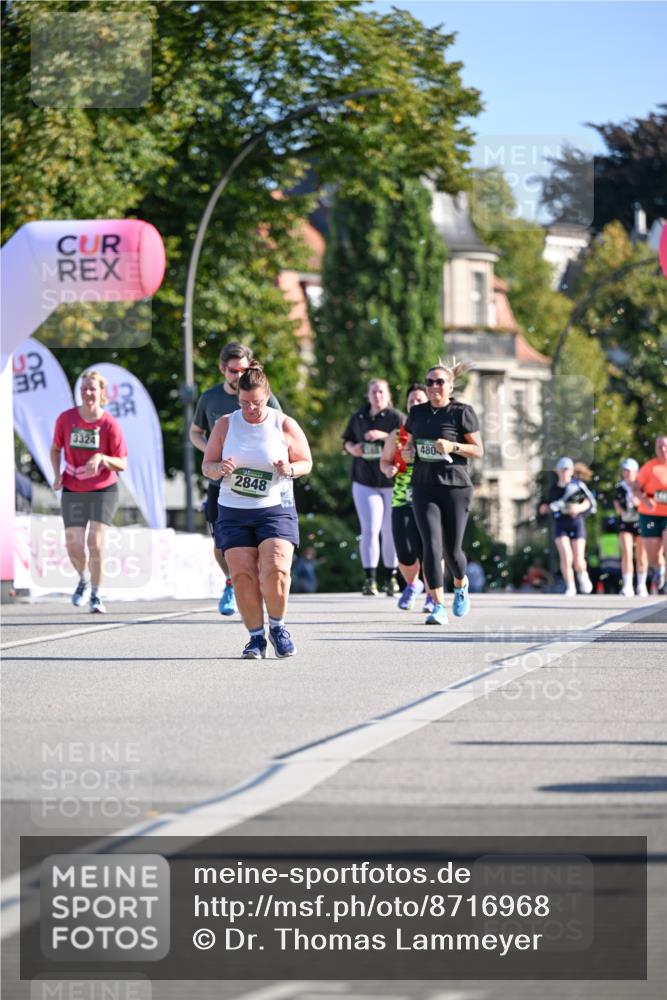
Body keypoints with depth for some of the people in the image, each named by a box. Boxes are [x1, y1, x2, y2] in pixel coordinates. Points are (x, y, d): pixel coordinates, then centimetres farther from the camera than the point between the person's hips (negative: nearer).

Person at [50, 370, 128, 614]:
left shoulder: (110, 424, -12)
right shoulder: (66, 418, -5)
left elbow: (122, 464, -8)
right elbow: (56, 449, 12)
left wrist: (102, 458, -28)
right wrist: (57, 474, -4)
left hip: (103, 490, -3)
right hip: (73, 491, 3)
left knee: (95, 541, -15)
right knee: (73, 546, 0)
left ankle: (96, 595, -1)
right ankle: (84, 579, 33)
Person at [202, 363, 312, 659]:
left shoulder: (285, 425, -1)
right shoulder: (225, 424, 4)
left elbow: (306, 463, 7)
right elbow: (206, 466, 9)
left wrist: (290, 469, -16)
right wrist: (220, 469, -15)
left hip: (276, 509, -2)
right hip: (233, 512, 2)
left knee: (276, 569, -19)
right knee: (243, 575, -6)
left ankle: (277, 626, 5)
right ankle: (256, 637, 7)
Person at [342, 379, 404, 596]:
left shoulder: (396, 418, -2)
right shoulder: (358, 418, 10)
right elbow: (346, 439, 22)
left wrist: (384, 436, -24)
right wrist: (351, 448, 0)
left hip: (392, 482, -2)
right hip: (365, 482, 2)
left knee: (390, 531, 5)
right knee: (369, 530, -9)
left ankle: (392, 578, 17)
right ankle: (370, 579, -9)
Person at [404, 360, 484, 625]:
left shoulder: (462, 412, -3)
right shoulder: (417, 413, 10)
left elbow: (479, 450, -2)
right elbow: (410, 443, 24)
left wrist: (453, 446, -18)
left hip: (455, 487, -3)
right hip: (424, 488, 3)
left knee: (452, 549, 4)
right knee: (432, 546, -12)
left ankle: (461, 585, 38)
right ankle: (439, 607, -9)